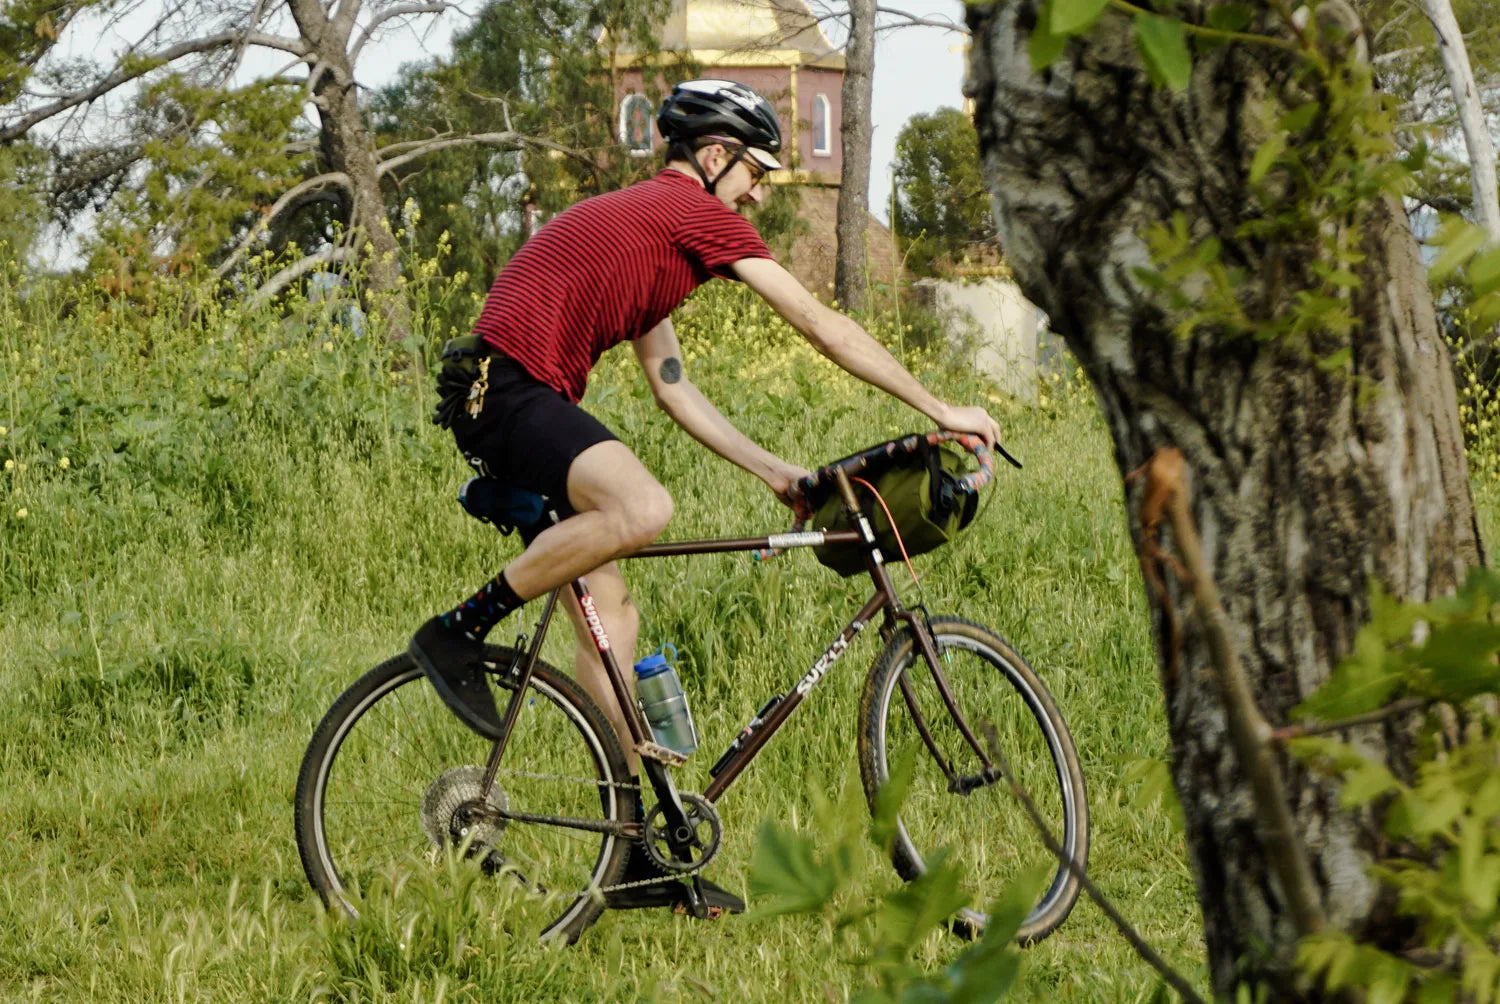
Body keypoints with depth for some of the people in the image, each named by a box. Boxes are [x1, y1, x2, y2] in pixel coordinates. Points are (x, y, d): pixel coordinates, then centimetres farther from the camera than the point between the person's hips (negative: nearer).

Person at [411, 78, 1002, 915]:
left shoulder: (645, 221, 26)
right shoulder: (699, 214, -4)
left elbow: (672, 387, 26)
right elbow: (822, 326, -4)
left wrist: (773, 471, 21)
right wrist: (944, 413, 0)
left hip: (498, 403, 11)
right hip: (510, 385, -11)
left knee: (612, 614, 7)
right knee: (643, 509, -33)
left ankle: (641, 855, 7)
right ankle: (460, 633, -19)